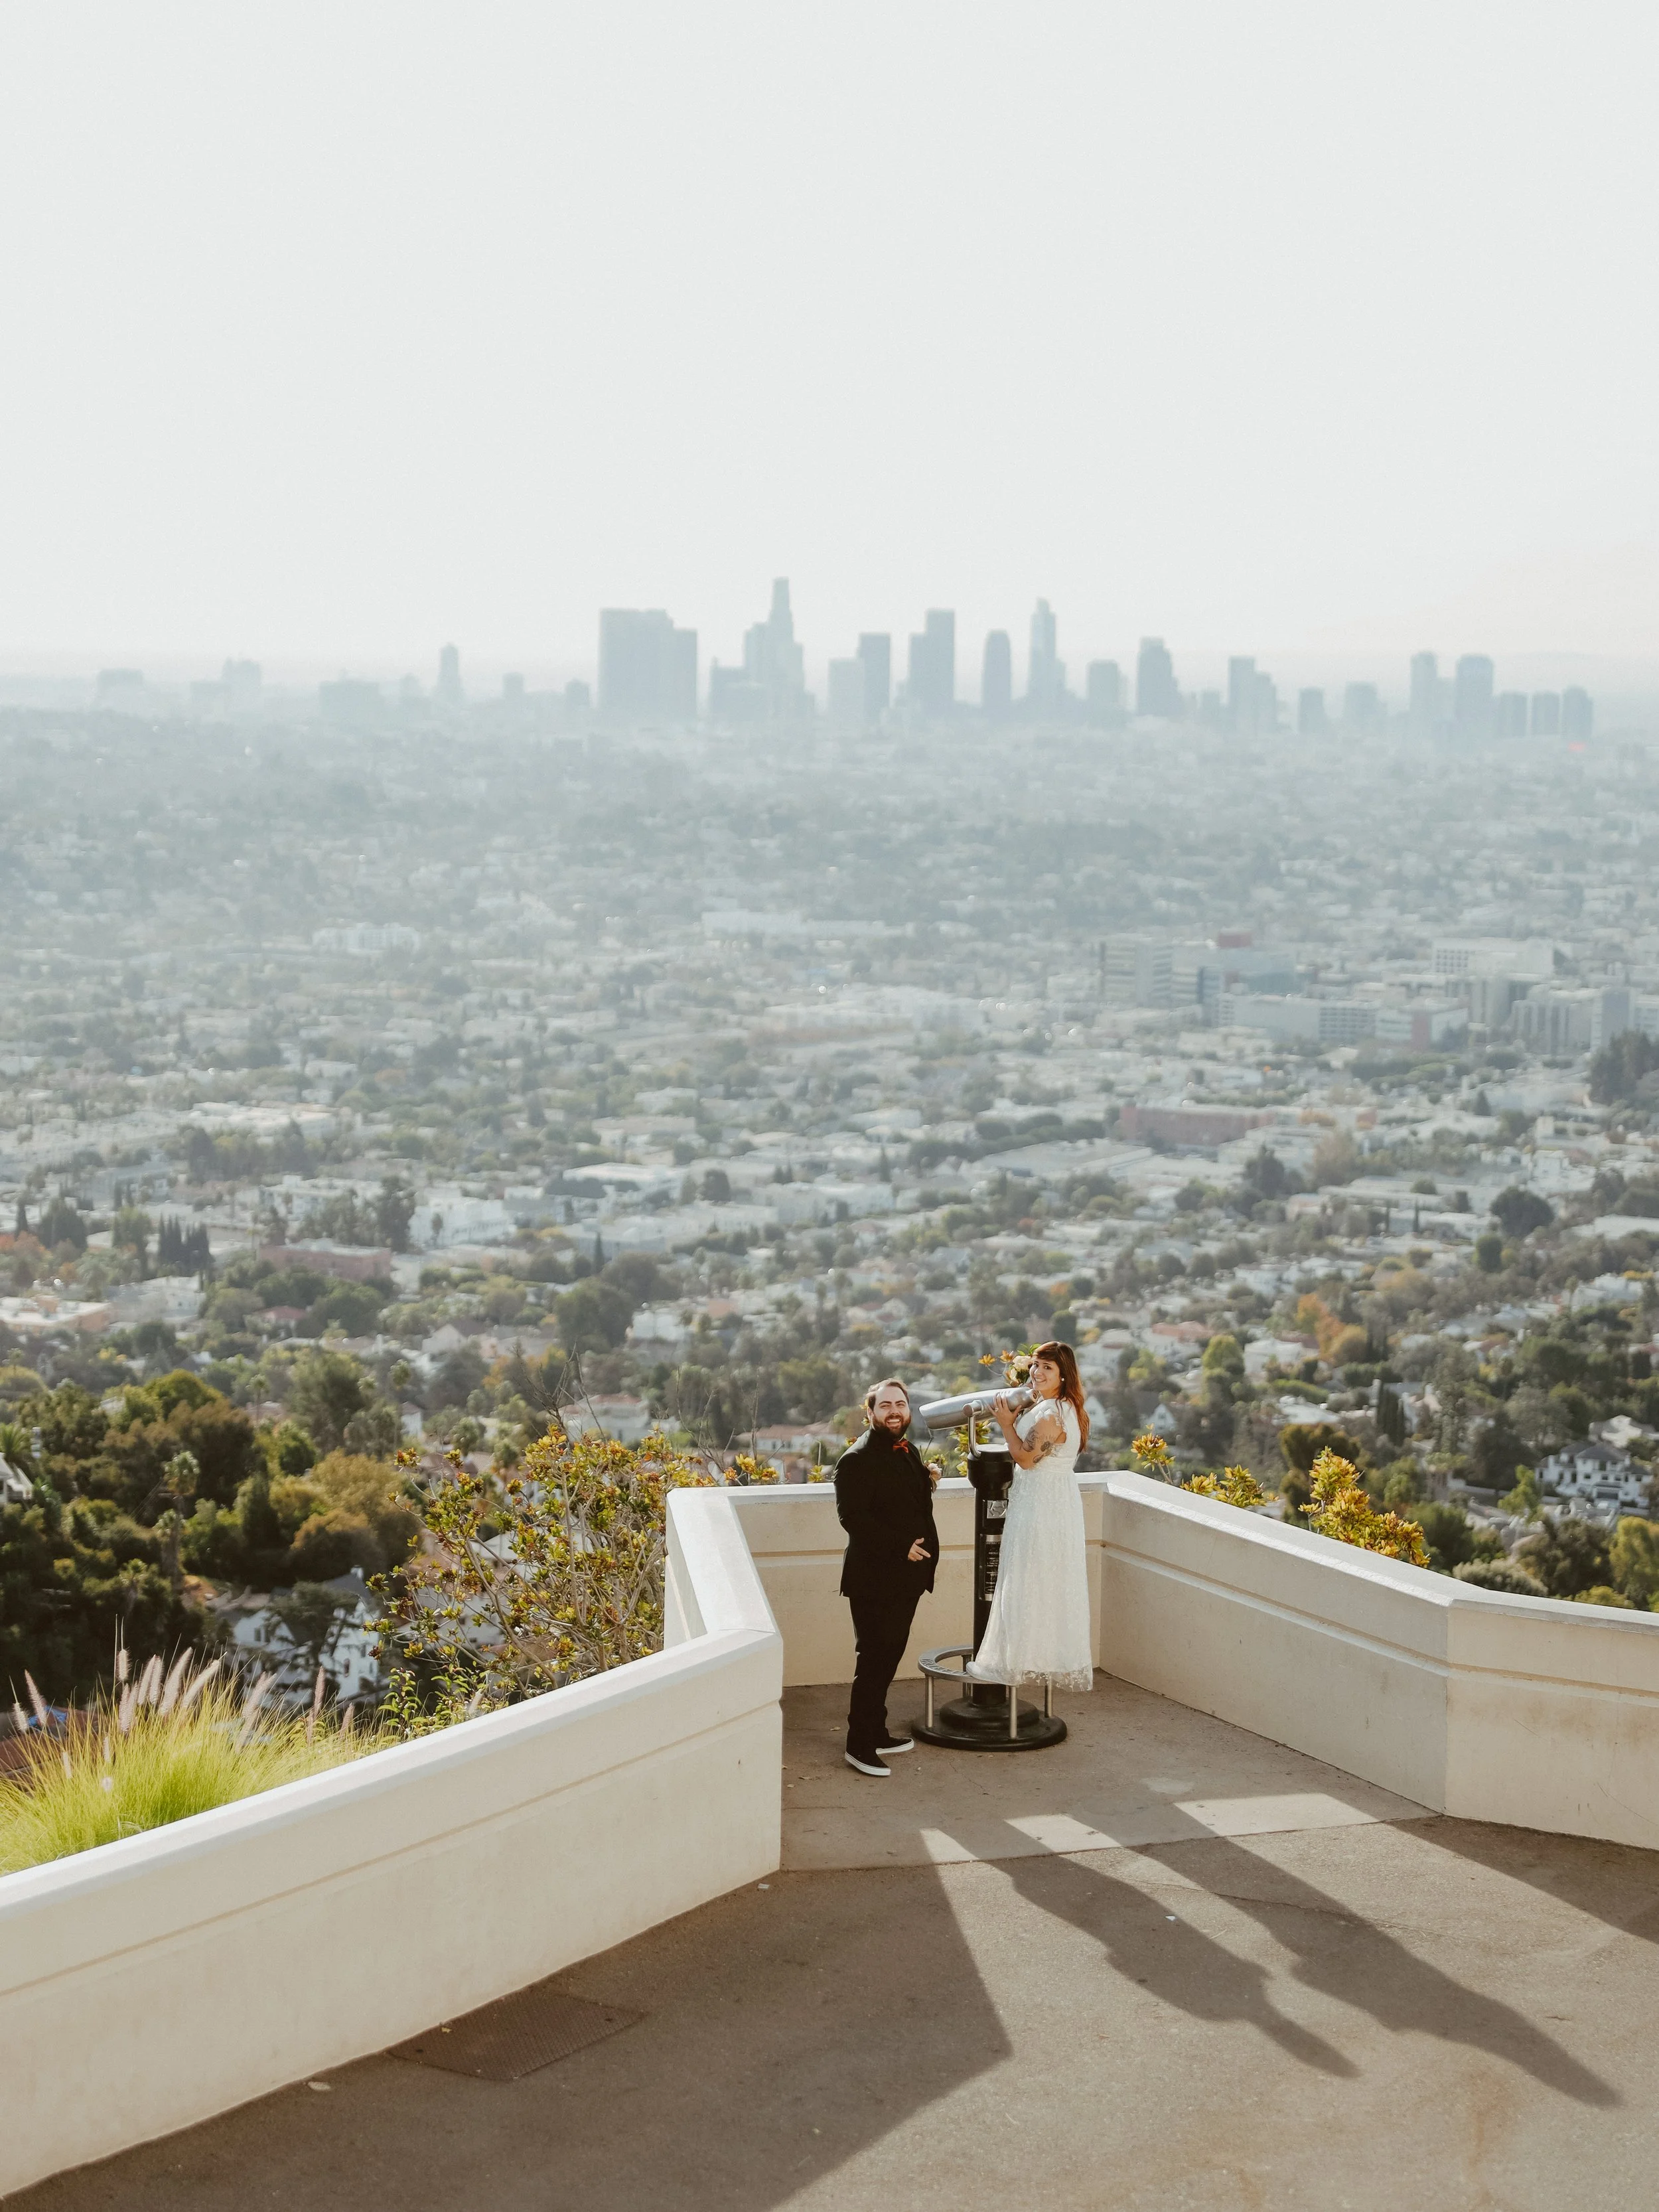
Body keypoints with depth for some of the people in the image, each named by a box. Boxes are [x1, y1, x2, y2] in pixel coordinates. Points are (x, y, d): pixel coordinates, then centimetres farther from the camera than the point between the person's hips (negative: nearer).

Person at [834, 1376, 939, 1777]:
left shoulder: (908, 1451, 13)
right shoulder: (857, 1460, -15)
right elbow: (853, 1517, -23)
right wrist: (901, 1546, -22)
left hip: (906, 1578, 9)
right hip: (873, 1580, -9)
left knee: (890, 1655, 15)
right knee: (874, 1659, -5)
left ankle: (876, 1733, 26)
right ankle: (859, 1744, 2)